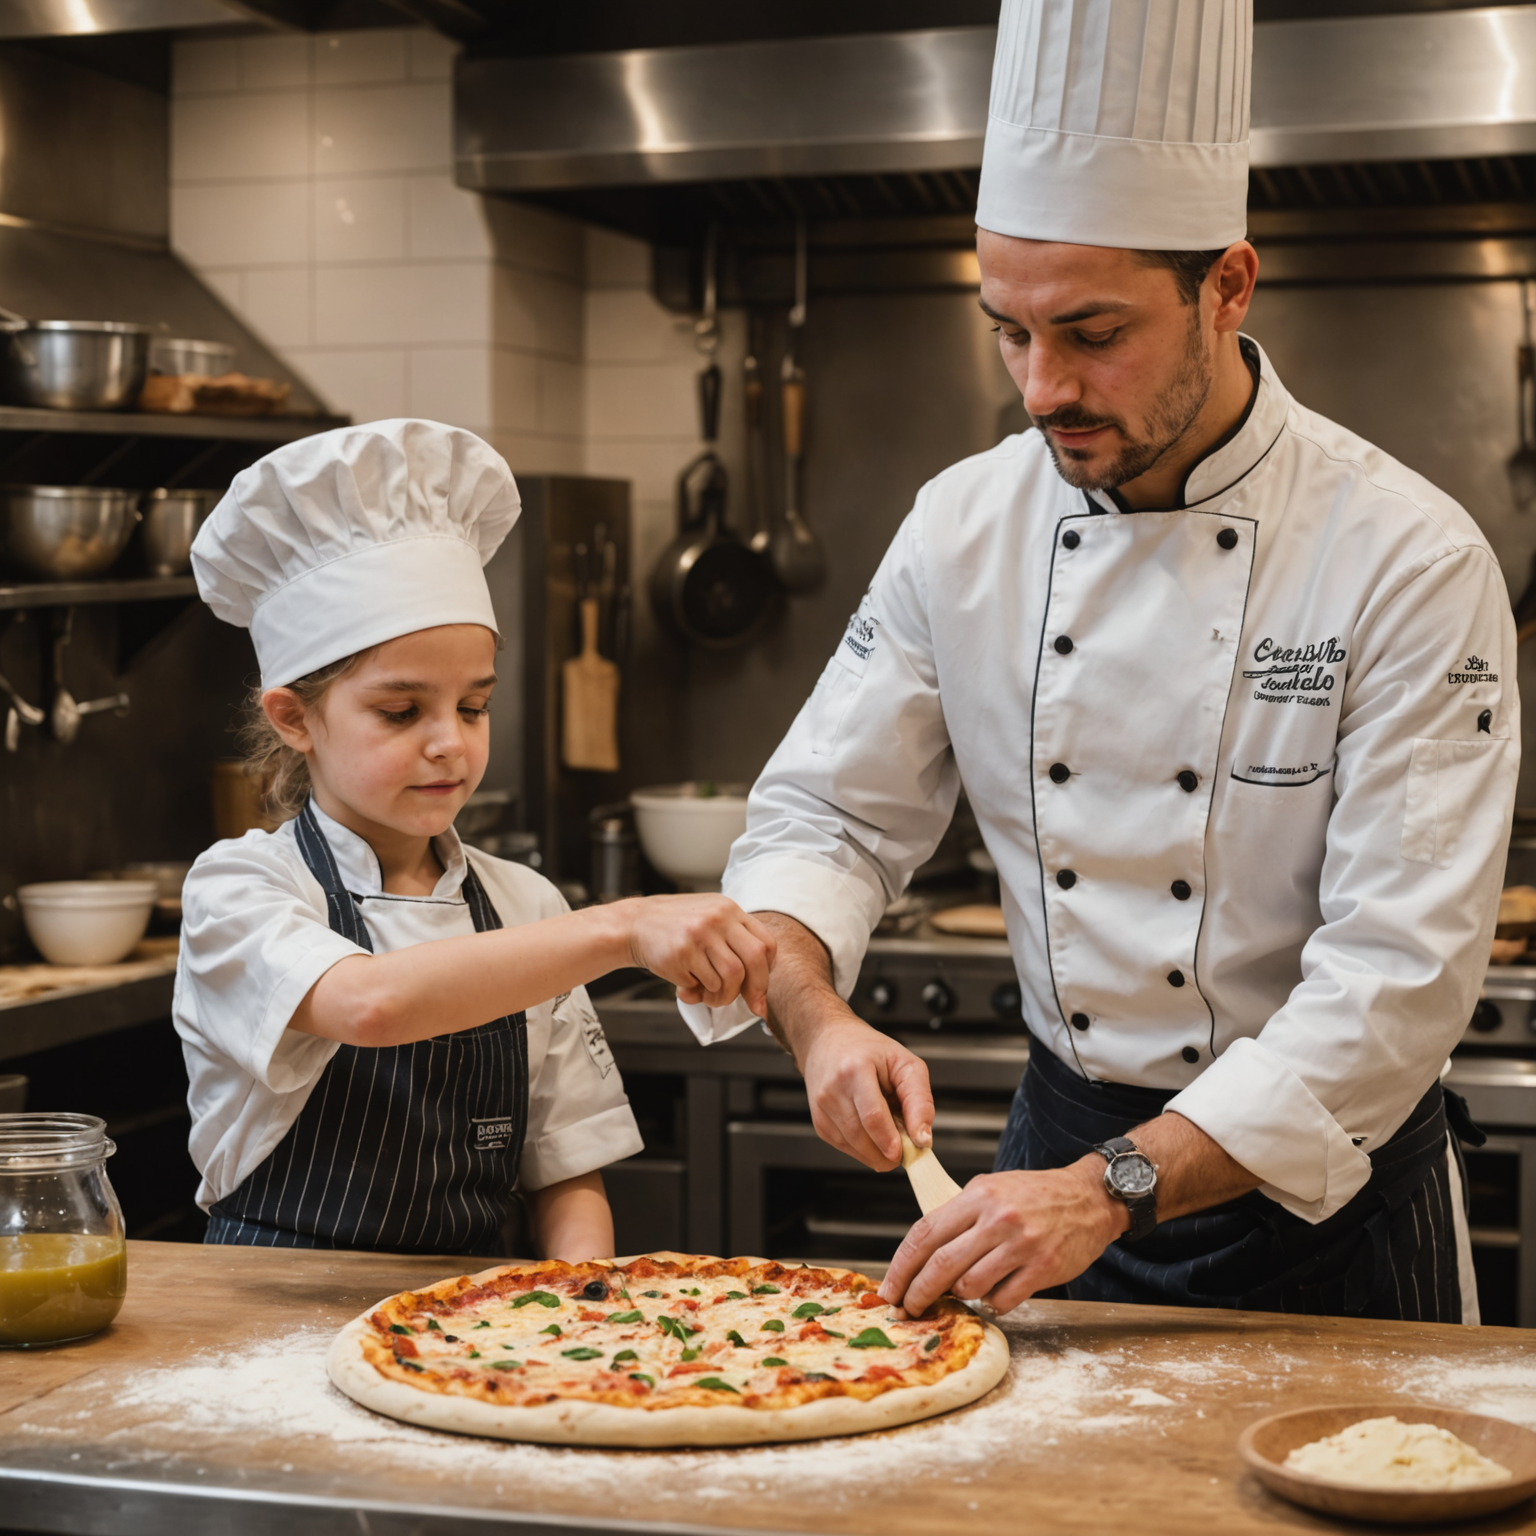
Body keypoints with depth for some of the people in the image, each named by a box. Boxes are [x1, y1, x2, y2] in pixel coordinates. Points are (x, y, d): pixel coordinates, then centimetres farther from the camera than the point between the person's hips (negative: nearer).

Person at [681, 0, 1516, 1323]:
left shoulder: (1408, 558, -20)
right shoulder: (966, 528, -6)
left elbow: (1399, 972, -23)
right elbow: (827, 814, 1)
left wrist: (1114, 1190, -30)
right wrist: (816, 1014, -20)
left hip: (1326, 1195, -3)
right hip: (1067, 1139, 4)